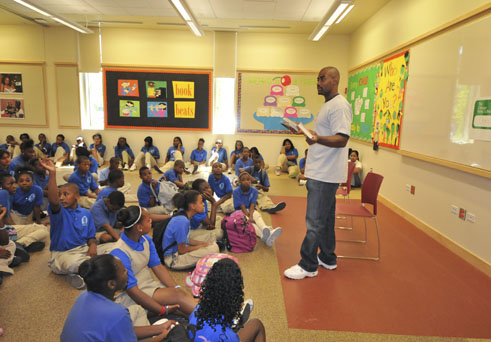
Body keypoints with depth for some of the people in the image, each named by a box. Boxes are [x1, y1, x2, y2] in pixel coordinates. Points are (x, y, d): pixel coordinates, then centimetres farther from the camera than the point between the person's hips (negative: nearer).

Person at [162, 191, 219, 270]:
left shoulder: (183, 215, 2)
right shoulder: (182, 221, -25)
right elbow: (182, 250, -20)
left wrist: (202, 243, 1)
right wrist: (201, 246, -8)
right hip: (173, 259, -10)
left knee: (211, 235, 13)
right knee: (214, 248, -26)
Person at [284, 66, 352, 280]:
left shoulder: (339, 106, -14)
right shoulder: (328, 105, 19)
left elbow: (341, 139, -25)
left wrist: (318, 139, -40)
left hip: (325, 175, -11)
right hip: (321, 173, 11)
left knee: (315, 221, -4)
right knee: (325, 218, 17)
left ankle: (308, 266, 7)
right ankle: (328, 259, 30)